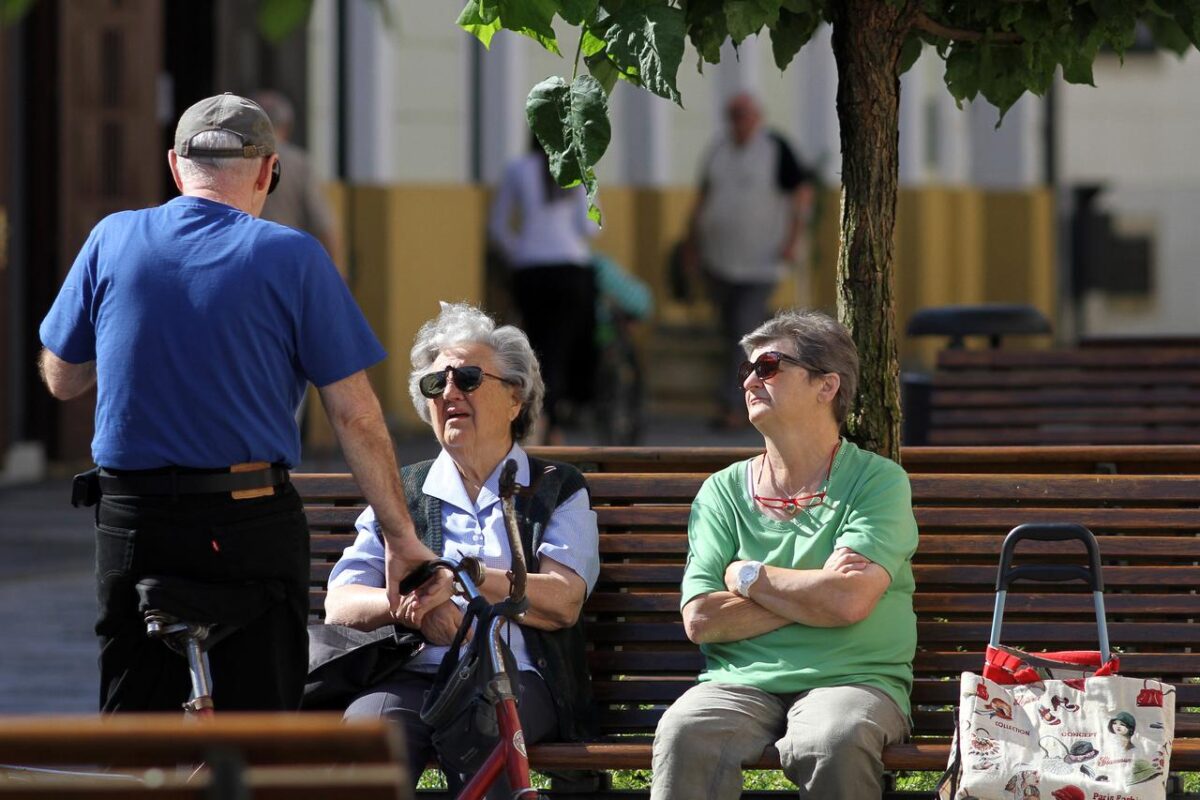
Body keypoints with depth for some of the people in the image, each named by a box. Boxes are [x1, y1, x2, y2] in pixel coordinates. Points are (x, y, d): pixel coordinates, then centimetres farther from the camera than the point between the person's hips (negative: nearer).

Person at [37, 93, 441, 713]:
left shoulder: (112, 240, 2)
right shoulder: (291, 257, -5)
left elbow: (61, 379, 13)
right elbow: (355, 416, -6)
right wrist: (401, 539, 0)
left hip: (132, 525, 2)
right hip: (254, 526, -2)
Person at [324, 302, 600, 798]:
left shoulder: (558, 491, 17)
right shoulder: (402, 492, 24)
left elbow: (562, 602, 0)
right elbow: (339, 607, 12)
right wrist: (411, 605, -9)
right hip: (413, 677, 2)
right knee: (369, 723, -35)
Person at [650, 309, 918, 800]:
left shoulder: (878, 481, 5)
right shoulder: (723, 491, 15)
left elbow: (849, 602, -11)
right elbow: (700, 620, 2)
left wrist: (747, 575, 2)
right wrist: (812, 594, -4)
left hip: (851, 680, -2)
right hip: (741, 680, 2)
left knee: (835, 744, -38)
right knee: (684, 734, -32)